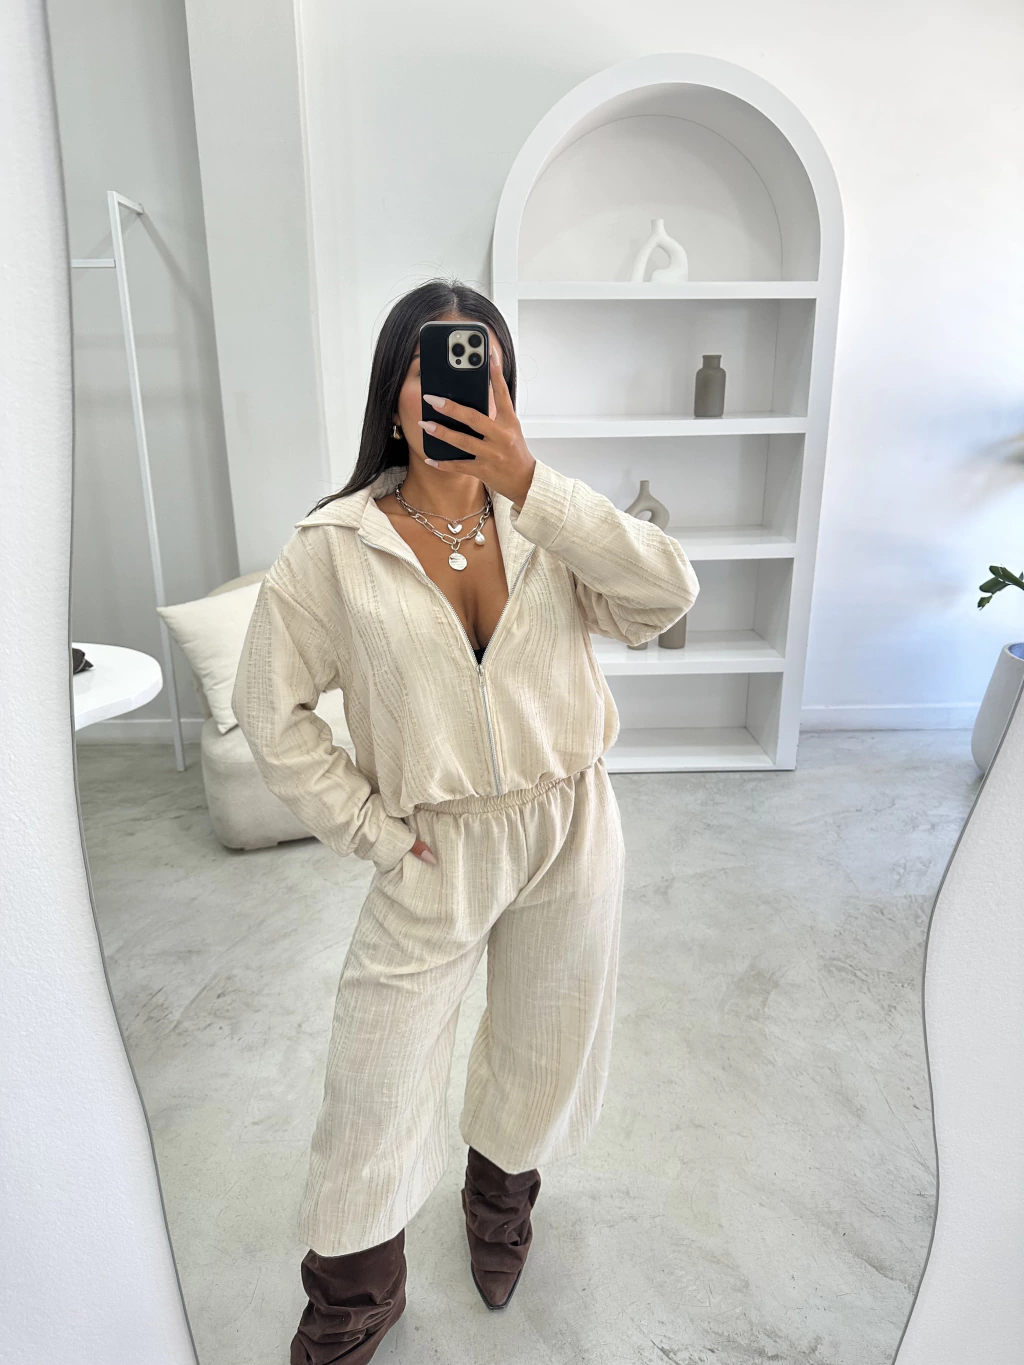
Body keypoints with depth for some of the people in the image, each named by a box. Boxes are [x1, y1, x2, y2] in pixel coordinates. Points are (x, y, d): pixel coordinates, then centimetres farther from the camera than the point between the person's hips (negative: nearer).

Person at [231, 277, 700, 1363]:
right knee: (375, 1083, 9)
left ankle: (499, 1195, 57)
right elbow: (272, 711, -4)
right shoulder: (335, 546, -9)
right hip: (437, 852, -2)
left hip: (572, 832, 3)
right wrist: (373, 833, -7)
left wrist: (526, 481, -24)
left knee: (541, 1051, 22)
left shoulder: (545, 520, -2)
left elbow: (666, 594, -17)